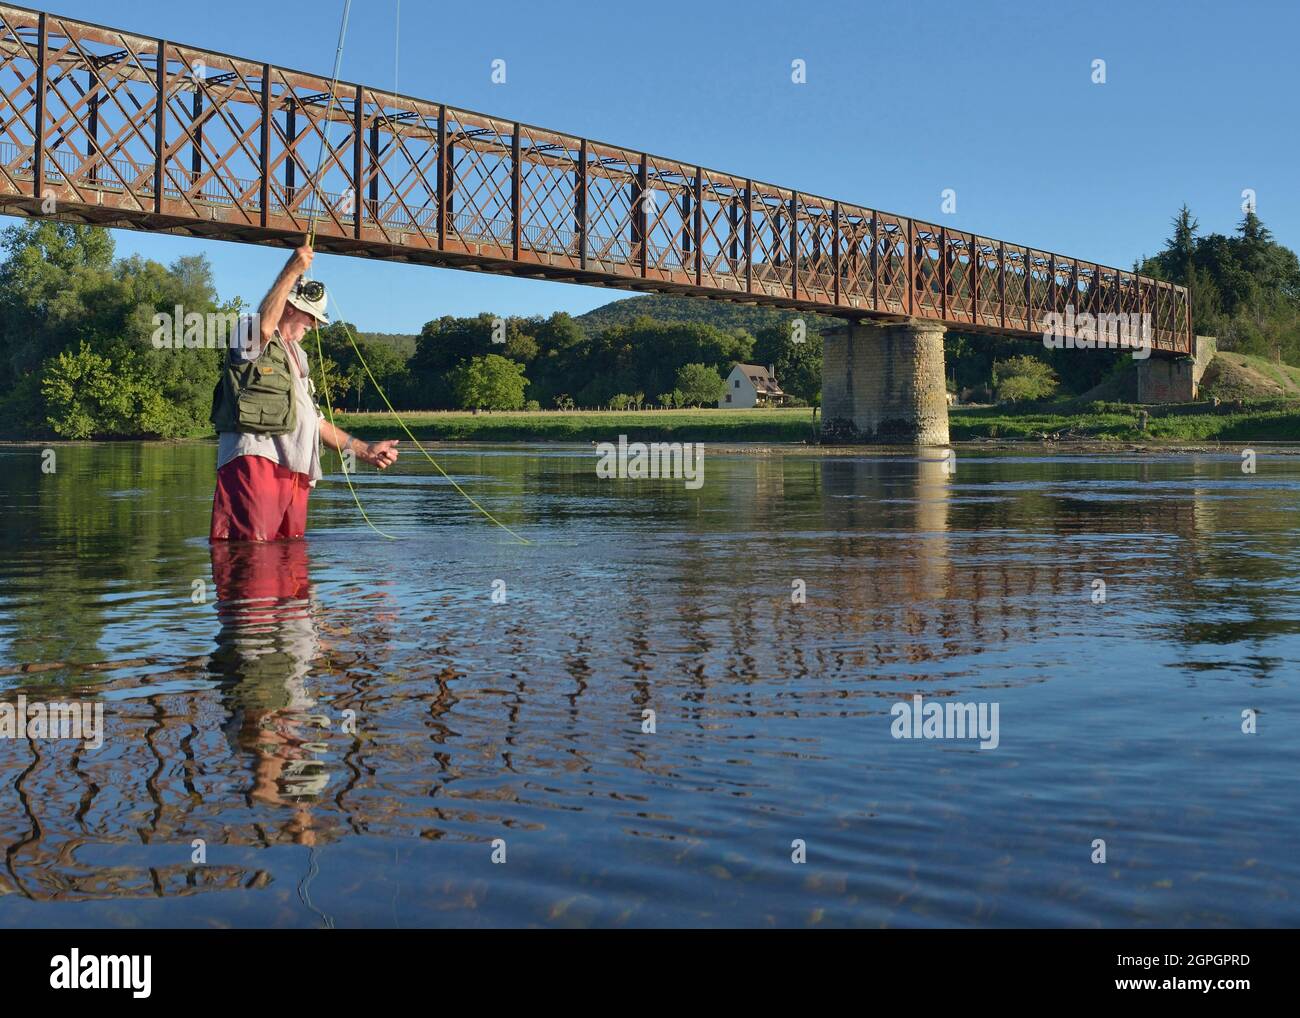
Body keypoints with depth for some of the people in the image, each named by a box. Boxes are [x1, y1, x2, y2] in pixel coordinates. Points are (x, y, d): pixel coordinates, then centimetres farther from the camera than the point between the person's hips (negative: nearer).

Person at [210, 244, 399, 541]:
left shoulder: (298, 358, 34)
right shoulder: (250, 336, 7)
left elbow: (315, 421, 33)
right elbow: (265, 326, -22)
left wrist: (365, 451, 26)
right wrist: (292, 271, -20)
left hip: (295, 471, 9)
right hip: (254, 458, -9)